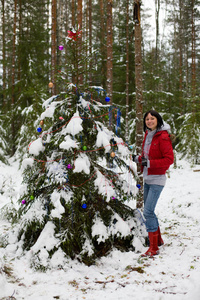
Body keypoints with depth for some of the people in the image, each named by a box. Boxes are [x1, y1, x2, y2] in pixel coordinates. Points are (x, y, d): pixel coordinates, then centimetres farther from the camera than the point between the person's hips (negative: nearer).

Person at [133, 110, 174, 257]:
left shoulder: (163, 136, -14)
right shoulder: (147, 135, 10)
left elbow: (169, 159, -17)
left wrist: (150, 163, -23)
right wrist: (139, 158, 3)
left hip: (157, 179, -9)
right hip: (147, 178, 9)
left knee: (148, 211, -13)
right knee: (148, 211, 17)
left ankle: (154, 248, -6)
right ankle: (158, 240, 34)